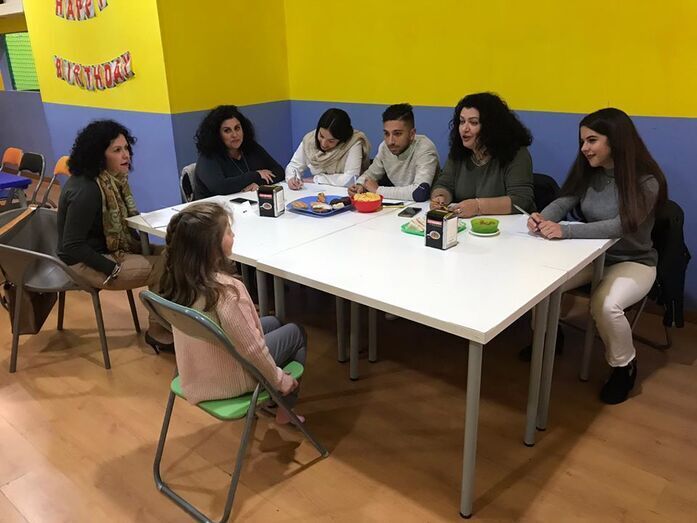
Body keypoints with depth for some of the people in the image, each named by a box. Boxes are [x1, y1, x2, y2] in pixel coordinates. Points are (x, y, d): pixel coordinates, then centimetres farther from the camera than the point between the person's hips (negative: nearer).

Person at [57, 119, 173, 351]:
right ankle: (159, 333, 2)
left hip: (108, 249, 9)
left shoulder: (113, 179, 0)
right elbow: (72, 246, -25)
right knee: (164, 269, -16)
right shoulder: (86, 191, -26)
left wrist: (142, 246, 0)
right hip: (84, 263, -9)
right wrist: (113, 270, -22)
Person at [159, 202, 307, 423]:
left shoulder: (176, 278, -12)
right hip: (228, 382, -7)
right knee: (295, 332, 15)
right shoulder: (226, 289, -36)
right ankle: (284, 408, 30)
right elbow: (252, 349, -26)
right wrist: (279, 380, -12)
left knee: (271, 322, 25)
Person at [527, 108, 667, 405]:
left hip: (633, 262, -5)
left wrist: (564, 231, -43)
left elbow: (621, 226, -32)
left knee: (605, 305, -33)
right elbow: (563, 202, -8)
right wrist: (542, 218, -33)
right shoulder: (588, 171, 0)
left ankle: (624, 366, -2)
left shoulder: (646, 182, -20)